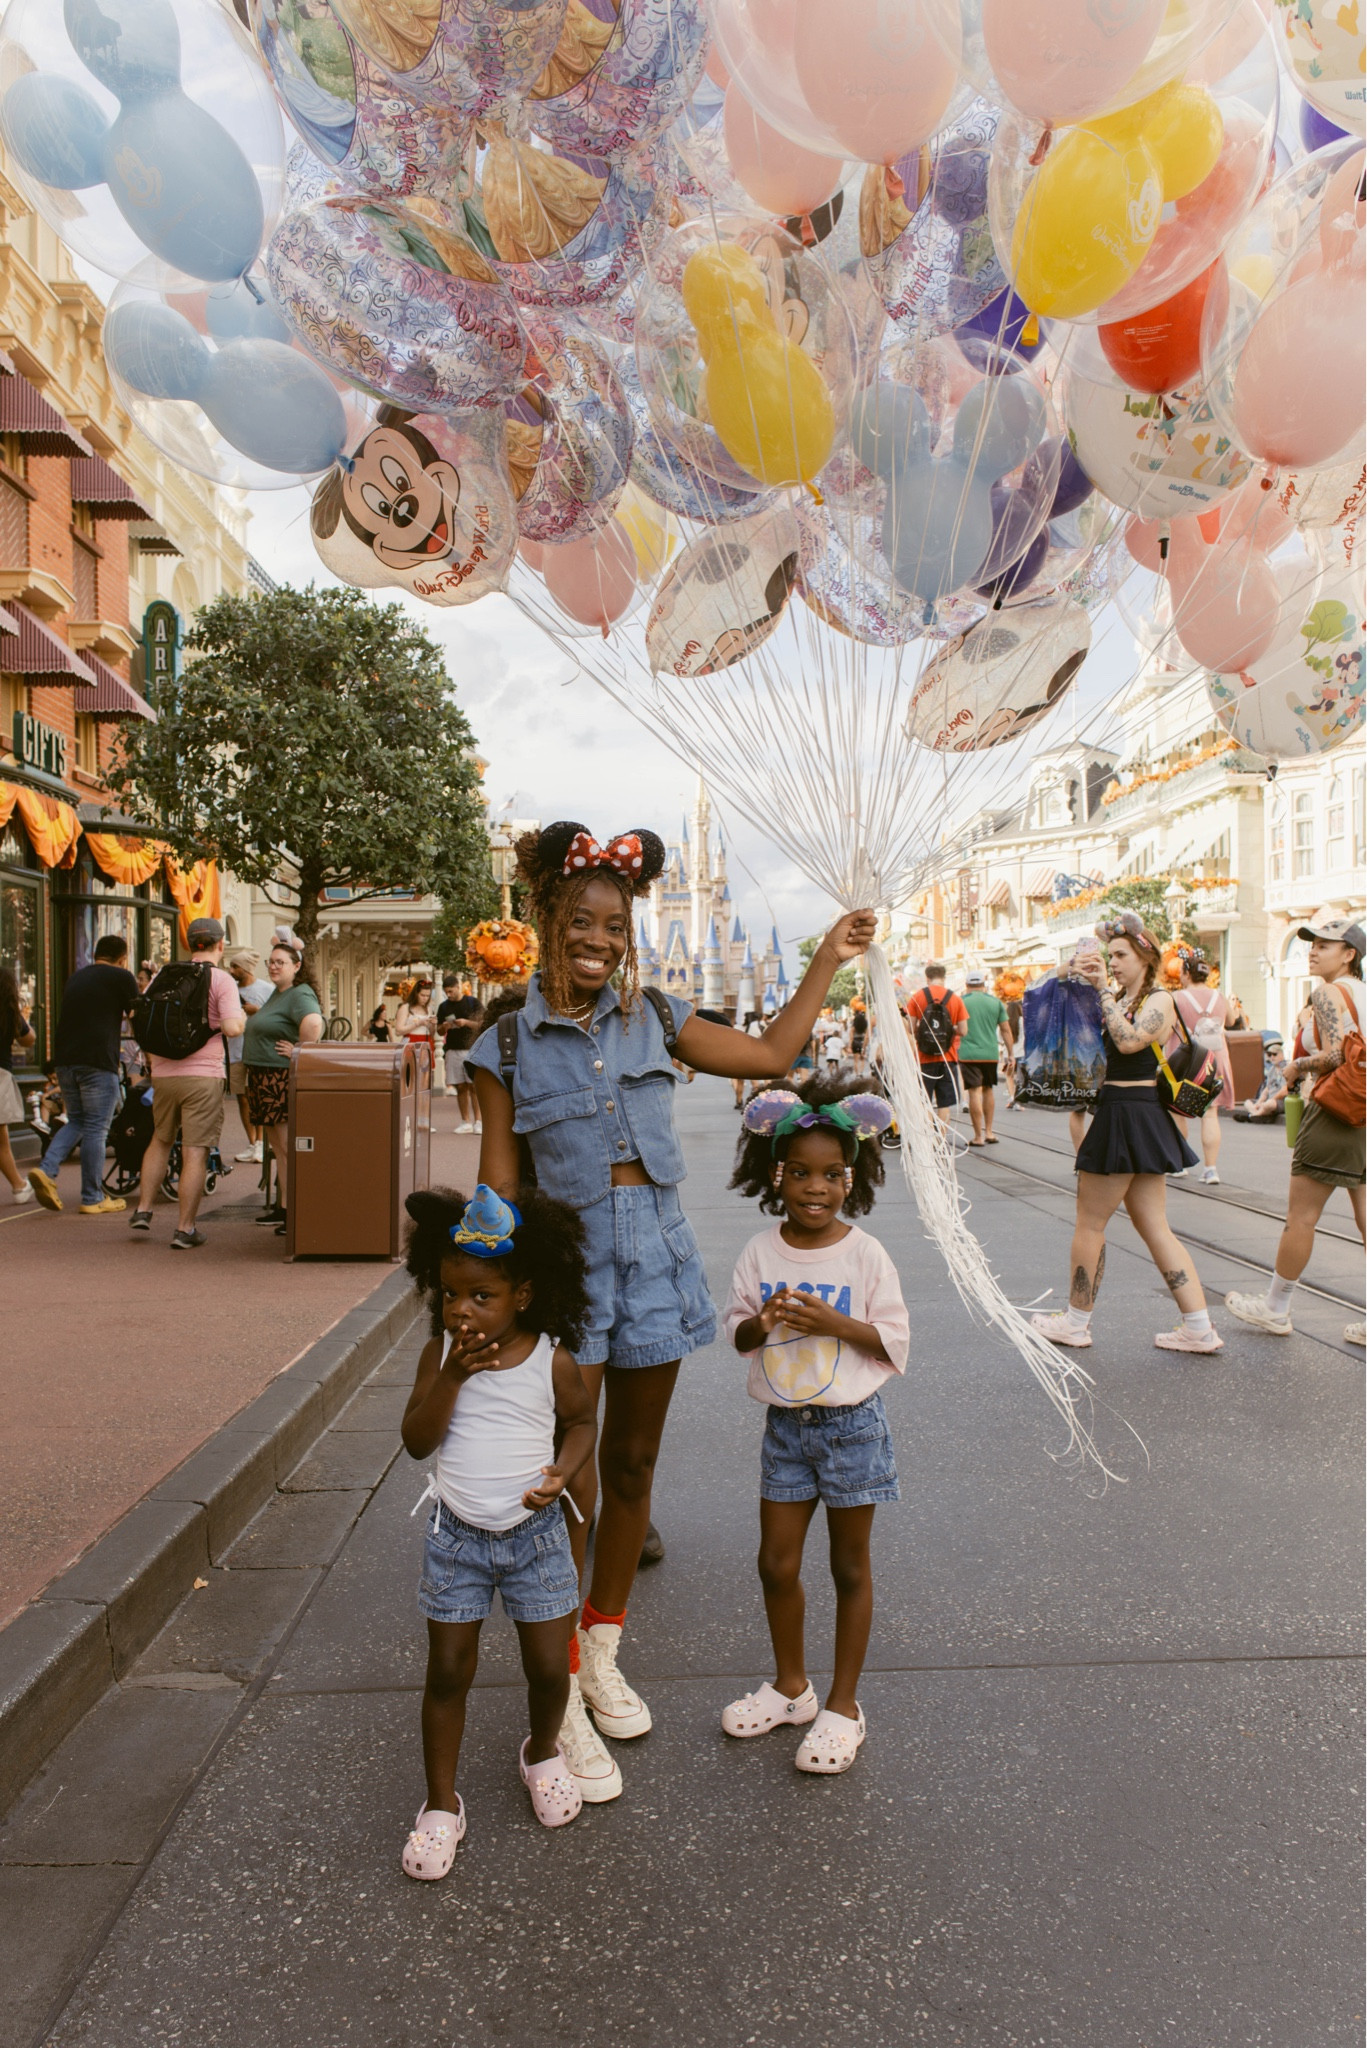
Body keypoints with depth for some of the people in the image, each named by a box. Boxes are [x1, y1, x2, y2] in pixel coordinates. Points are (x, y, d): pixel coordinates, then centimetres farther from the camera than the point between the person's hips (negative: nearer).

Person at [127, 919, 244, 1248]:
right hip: (203, 1074, -5)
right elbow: (232, 1028, -18)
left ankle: (143, 1209, 27)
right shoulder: (222, 980, -7)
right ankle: (184, 1229, 3)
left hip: (163, 1073, 5)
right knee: (195, 1153, 0)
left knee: (160, 1140, 25)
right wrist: (242, 1018, 4)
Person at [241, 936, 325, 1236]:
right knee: (277, 1147, 15)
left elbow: (314, 1024, -34)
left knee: (289, 1147, -9)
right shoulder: (276, 993, 17)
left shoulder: (300, 995, -14)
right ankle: (282, 1208, 22)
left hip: (284, 1080, -11)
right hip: (265, 1080, 11)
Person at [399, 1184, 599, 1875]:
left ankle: (543, 1752, 41)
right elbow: (417, 1440, -12)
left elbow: (581, 1421, 5)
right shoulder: (440, 1352, -9)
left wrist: (563, 1469, -14)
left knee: (549, 1668, 9)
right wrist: (452, 1377, -25)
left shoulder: (551, 1359, -11)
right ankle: (441, 1802, 27)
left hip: (534, 1534, 0)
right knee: (448, 1672, 8)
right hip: (456, 1536, 0)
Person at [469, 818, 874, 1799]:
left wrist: (828, 961, 11)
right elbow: (500, 1176, -2)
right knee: (564, 1472, 2)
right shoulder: (511, 1044, -2)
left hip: (655, 1257, 3)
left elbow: (771, 1054, 12)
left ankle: (603, 1650, 34)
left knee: (632, 1465, 14)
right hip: (566, 1260, -3)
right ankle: (557, 1665, 22)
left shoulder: (654, 1019, 5)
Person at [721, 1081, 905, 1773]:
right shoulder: (760, 1254, -3)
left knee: (849, 1566, 11)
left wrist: (835, 1323, -23)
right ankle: (790, 1687, 33)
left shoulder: (865, 1255, -11)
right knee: (776, 1563, 10)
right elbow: (735, 1332, 4)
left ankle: (843, 1705, 26)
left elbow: (895, 1342, -9)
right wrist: (762, 1323, -18)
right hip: (785, 1424, 3)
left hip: (852, 1425, -3)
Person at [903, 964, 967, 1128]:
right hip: (948, 1058, 0)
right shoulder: (955, 999, -1)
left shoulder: (916, 997, -4)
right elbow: (963, 1030, -3)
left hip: (924, 1058, 0)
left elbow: (911, 1028, -6)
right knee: (945, 1103, 6)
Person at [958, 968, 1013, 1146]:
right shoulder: (996, 1002, 6)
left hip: (968, 1054, -3)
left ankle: (978, 1136, -3)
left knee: (974, 1092, -3)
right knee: (988, 1090, 17)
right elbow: (1005, 1030, 6)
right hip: (990, 1053, 3)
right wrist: (1011, 1054, 11)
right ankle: (989, 1132, 21)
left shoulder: (960, 1002, -1)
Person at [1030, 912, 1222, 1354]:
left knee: (1089, 1223, 1)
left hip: (1132, 1117, -9)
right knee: (1154, 1228, 9)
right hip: (1117, 1116, 9)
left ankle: (1076, 1322, 13)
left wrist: (1102, 989, -20)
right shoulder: (1116, 1000, 15)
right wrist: (1079, 982, -4)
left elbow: (1129, 1041, -25)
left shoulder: (1159, 1000, -9)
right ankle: (1200, 1327, 11)